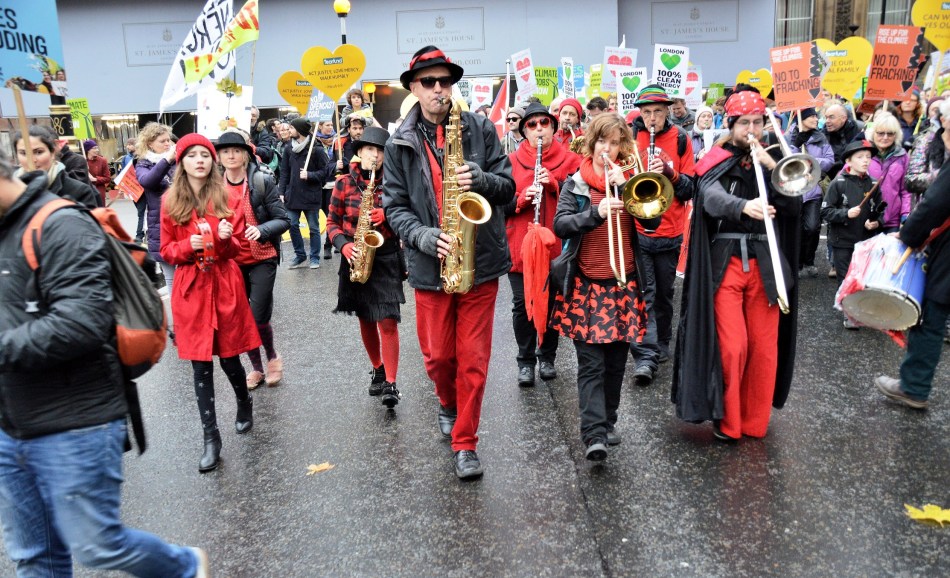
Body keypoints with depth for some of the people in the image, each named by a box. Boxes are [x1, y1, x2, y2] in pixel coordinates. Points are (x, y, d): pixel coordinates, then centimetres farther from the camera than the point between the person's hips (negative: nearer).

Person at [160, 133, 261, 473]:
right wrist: (188, 246, -15)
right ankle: (211, 438, 12)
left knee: (229, 357, 7)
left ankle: (245, 404, 39)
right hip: (191, 289, 1)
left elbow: (237, 249, 3)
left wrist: (226, 239, -19)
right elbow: (166, 251, 5)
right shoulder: (170, 202, 2)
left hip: (225, 286, 0)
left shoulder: (228, 199, 1)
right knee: (200, 366, 2)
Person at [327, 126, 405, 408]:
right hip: (356, 258, 2)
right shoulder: (344, 183, 0)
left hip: (387, 258, -2)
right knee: (365, 319, 14)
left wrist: (387, 215, -17)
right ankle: (378, 370, 33)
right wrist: (344, 245, -14)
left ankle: (390, 383, -5)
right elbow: (332, 222, 4)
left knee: (388, 320, -10)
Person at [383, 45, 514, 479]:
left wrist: (481, 179, -20)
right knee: (437, 356, 11)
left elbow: (508, 187, 2)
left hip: (480, 262, -1)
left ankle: (465, 442, 18)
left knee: (473, 359, 3)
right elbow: (394, 207, 1)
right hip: (430, 265, 1)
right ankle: (449, 405, 44)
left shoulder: (481, 128, 1)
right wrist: (424, 236, -17)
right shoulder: (399, 144, 2)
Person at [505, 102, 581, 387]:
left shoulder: (570, 159, 4)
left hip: (558, 245, 0)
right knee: (523, 305, 2)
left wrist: (554, 182, -17)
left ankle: (548, 357, 28)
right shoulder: (511, 161, 4)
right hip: (520, 246, 0)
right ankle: (526, 360, 18)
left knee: (553, 303, 10)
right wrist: (521, 199, -16)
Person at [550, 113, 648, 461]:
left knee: (615, 361, 10)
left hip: (625, 285, 3)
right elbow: (560, 224, -11)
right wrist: (596, 212, -26)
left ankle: (607, 424, 25)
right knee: (591, 363, -6)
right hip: (586, 286, -2)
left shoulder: (629, 179, 9)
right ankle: (594, 435, -7)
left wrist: (624, 186, -13)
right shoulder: (575, 183, 4)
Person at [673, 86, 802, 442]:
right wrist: (744, 206, -40)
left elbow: (795, 205, 0)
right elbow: (712, 198, -20)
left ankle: (755, 420, 21)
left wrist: (771, 167, -11)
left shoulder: (773, 161, 13)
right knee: (732, 345, -7)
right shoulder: (717, 162, 2)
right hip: (725, 263, -3)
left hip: (765, 264, 3)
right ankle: (726, 420, 11)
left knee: (764, 346, 5)